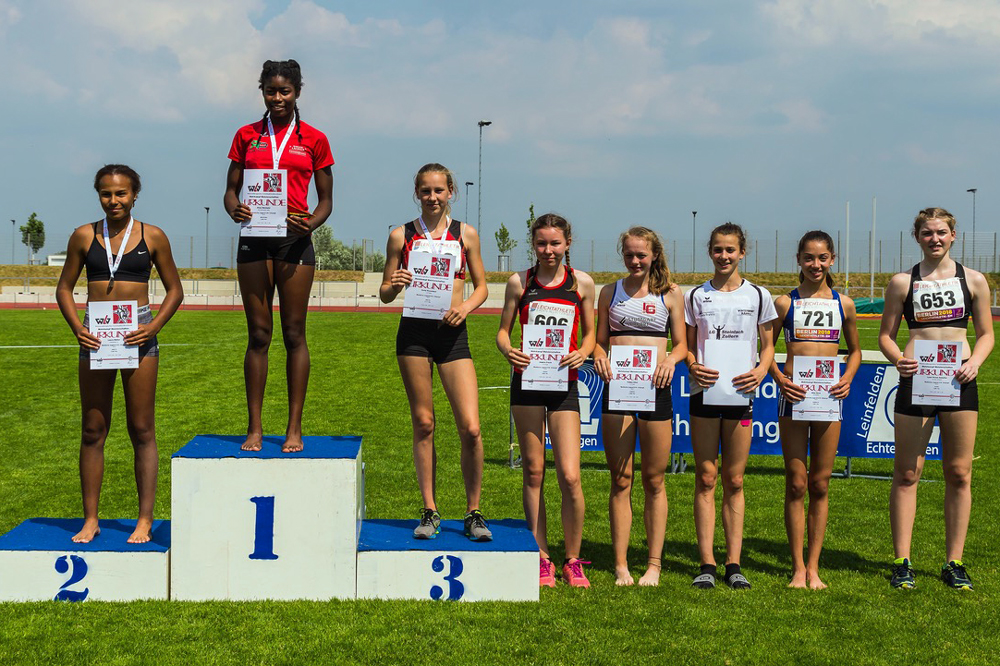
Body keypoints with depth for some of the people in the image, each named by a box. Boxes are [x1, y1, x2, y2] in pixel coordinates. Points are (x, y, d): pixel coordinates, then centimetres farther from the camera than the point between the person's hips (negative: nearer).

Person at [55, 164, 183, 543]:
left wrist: (153, 327, -8)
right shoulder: (84, 236, 6)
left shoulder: (152, 237, 3)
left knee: (142, 430, 2)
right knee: (93, 431, 5)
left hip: (137, 335, -1)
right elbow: (65, 288, 11)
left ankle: (145, 520, 8)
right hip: (95, 335, 2)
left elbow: (174, 290, 7)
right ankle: (90, 519, 13)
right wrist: (76, 327, -6)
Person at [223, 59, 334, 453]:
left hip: (294, 239, -1)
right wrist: (234, 209, -12)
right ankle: (254, 428, 5)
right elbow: (231, 189, 11)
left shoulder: (313, 139, 7)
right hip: (254, 238, 1)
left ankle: (294, 428, 5)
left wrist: (311, 224, -13)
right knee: (258, 335, 2)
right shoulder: (247, 136, 12)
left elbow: (326, 198, 8)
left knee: (294, 334, 1)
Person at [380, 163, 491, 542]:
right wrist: (395, 285, -14)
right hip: (413, 332, 0)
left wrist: (465, 307, -8)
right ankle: (429, 512, 15)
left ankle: (473, 513, 7)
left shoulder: (465, 235, 7)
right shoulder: (401, 236, 6)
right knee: (423, 424, 4)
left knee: (470, 428, -8)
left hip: (452, 333, 0)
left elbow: (481, 286, 12)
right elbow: (384, 294, 9)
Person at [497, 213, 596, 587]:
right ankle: (541, 559, 16)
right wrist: (508, 351, -13)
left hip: (563, 384, -1)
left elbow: (589, 332, 13)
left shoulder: (582, 283, 5)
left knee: (569, 476, -8)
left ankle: (573, 561, 9)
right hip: (527, 381, 1)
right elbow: (503, 331, 9)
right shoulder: (520, 282, 5)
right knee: (533, 472, 5)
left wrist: (582, 353, -8)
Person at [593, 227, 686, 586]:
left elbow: (681, 343, 8)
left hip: (655, 388, -1)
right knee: (620, 480, 3)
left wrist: (670, 359, -13)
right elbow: (600, 339, 13)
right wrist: (599, 356, -9)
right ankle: (621, 566, 7)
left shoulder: (670, 294, 7)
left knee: (654, 480, 4)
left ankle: (654, 565, 11)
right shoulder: (610, 292, 11)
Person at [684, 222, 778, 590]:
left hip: (740, 394, 0)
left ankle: (733, 564, 8)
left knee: (734, 480, 4)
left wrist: (760, 371, -10)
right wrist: (693, 366, -12)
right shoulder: (696, 296, 7)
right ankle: (707, 564, 2)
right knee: (706, 479, 0)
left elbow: (768, 345, 10)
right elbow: (687, 346, 9)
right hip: (704, 392, 0)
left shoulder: (758, 296, 7)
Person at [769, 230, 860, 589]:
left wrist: (847, 378, -1)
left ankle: (814, 566, 14)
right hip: (793, 395, -1)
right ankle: (798, 567, 9)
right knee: (796, 484, 1)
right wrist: (779, 379, -9)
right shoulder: (785, 302, 3)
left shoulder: (843, 304, 7)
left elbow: (854, 350, 17)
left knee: (820, 485, 5)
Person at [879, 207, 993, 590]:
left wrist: (974, 362, -9)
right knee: (906, 474, 1)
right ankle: (902, 562, 8)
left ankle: (954, 563, 13)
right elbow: (885, 335, 9)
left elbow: (986, 334, 11)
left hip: (959, 382, 1)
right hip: (914, 380, -1)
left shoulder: (973, 280, 7)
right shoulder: (902, 282, 6)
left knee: (959, 473, 3)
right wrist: (898, 359, -12)